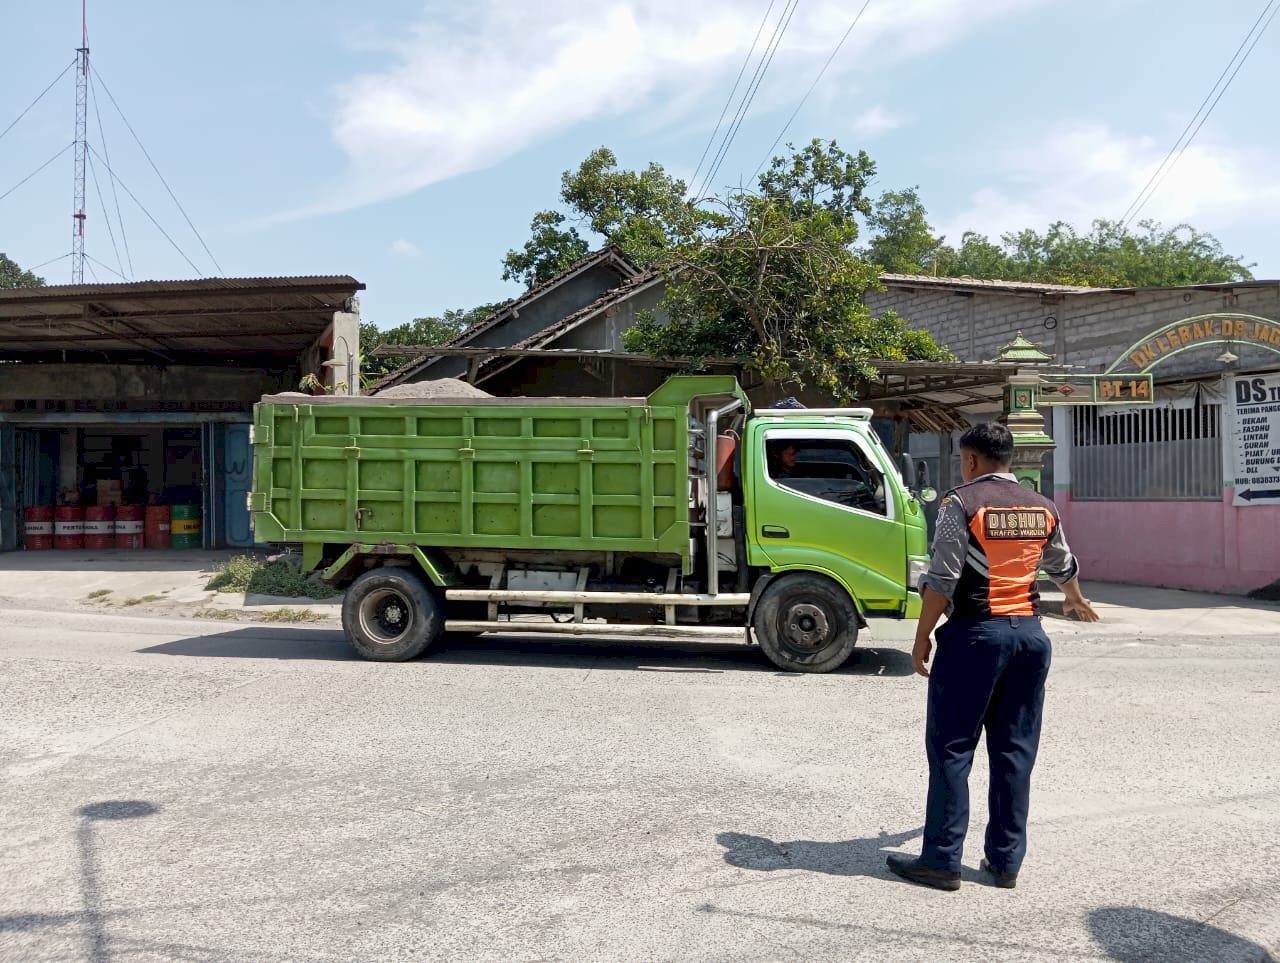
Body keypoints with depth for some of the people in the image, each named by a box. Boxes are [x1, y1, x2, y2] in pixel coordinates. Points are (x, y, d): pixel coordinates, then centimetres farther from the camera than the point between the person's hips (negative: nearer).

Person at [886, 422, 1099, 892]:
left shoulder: (961, 503, -8)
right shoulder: (1043, 507, 11)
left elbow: (941, 580, -13)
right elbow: (1063, 566, 28)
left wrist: (922, 638, -5)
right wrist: (1075, 599, 48)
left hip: (975, 632, -6)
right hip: (1029, 632, 6)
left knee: (951, 747, 1)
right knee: (1015, 750, 12)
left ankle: (941, 860, 5)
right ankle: (1006, 861, 18)